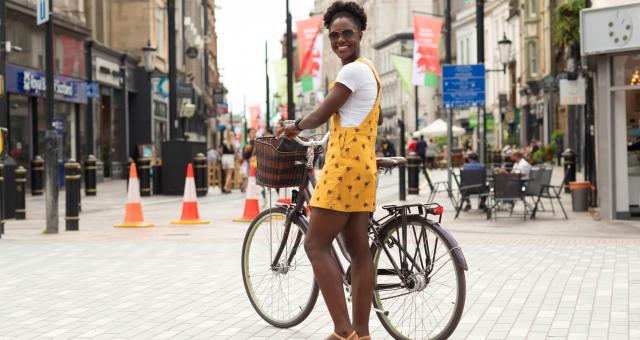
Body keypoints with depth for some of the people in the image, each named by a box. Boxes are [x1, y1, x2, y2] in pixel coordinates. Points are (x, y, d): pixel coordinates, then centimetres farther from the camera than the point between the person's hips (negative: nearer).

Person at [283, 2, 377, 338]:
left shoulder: (352, 70, -11)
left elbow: (321, 115, -8)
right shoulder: (367, 70, 21)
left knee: (316, 244, -7)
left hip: (344, 166, -10)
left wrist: (295, 127, 11)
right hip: (361, 166, 10)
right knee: (358, 251, 7)